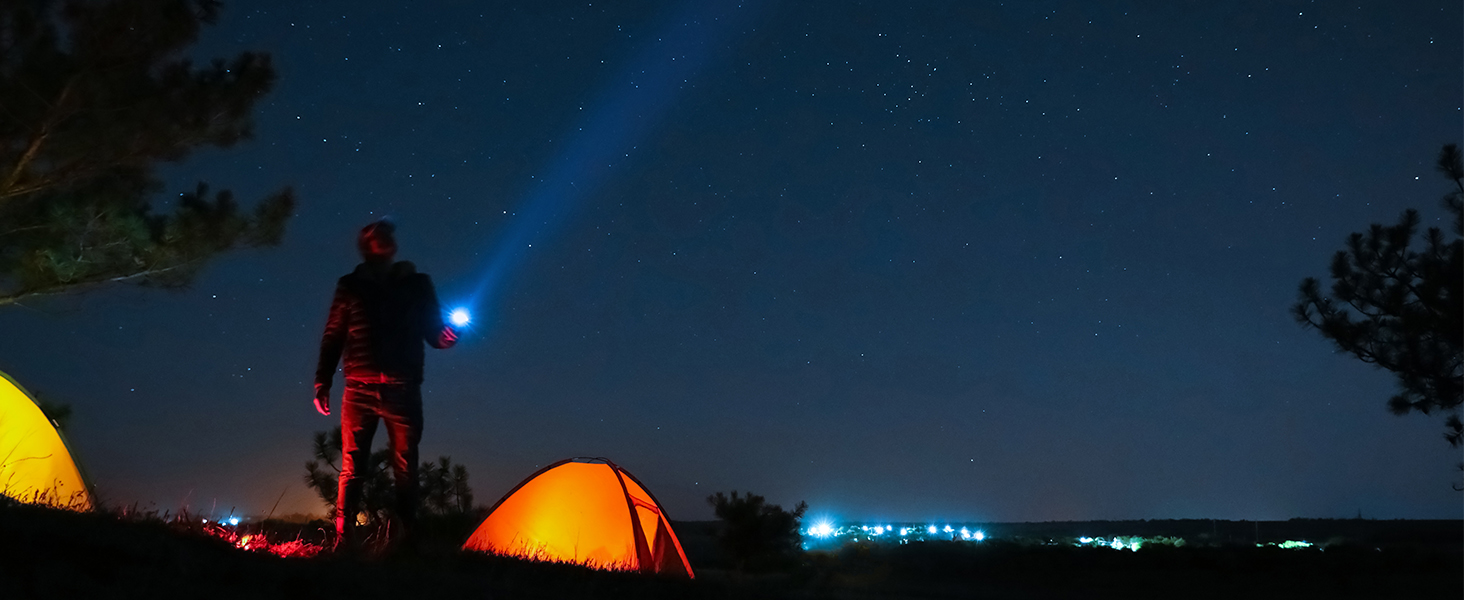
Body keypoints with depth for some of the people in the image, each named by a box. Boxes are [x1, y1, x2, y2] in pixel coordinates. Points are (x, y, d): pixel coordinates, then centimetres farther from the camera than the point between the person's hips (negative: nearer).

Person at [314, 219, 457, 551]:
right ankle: (343, 539, 0)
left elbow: (432, 331, 11)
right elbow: (332, 337, 10)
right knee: (352, 467, -3)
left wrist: (445, 337, -13)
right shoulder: (351, 286, 10)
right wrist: (322, 383, 3)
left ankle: (406, 539, 5)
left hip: (403, 389, 0)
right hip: (360, 389, 0)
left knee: (406, 470, 0)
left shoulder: (417, 285, 10)